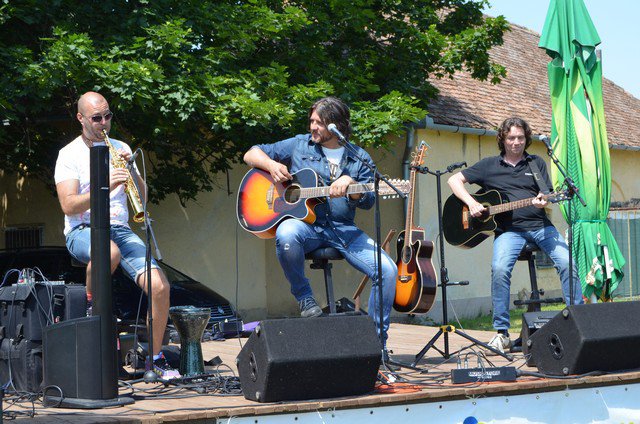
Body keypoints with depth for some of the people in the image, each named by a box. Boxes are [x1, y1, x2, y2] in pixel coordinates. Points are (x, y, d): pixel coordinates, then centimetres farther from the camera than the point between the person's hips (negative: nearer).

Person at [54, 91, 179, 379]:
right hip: (82, 230, -4)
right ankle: (91, 302, -12)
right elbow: (68, 206, -11)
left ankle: (155, 358, -3)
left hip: (120, 228, 4)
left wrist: (130, 170, -7)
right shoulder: (70, 154, 2)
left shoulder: (120, 148, 16)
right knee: (110, 252, -43)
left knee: (159, 286, -19)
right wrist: (104, 187, -23)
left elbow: (142, 197, 11)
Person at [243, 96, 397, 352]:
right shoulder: (299, 145, 11)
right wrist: (272, 165, -7)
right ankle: (304, 297, -13)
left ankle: (376, 339, -4)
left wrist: (349, 184, -16)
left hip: (343, 229, 1)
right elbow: (251, 155, 14)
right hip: (304, 223, -1)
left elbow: (367, 201, 4)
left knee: (388, 271, -19)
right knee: (286, 234, -40)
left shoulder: (359, 158, 12)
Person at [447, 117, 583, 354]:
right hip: (508, 229, -1)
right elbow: (455, 180, 11)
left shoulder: (536, 163, 15)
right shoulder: (489, 165, 12)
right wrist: (471, 203, -5)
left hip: (540, 225, 2)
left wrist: (543, 201, -16)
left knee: (567, 263, -21)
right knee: (500, 268, -28)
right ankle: (502, 333, -20)